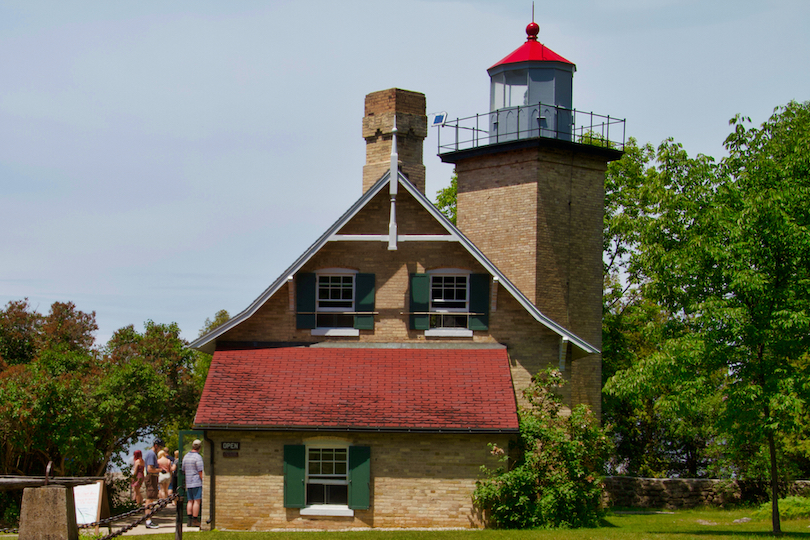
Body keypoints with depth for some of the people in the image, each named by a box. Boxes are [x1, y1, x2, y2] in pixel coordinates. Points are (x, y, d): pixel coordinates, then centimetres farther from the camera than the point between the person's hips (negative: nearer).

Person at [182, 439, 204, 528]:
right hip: (197, 482, -7)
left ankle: (190, 520, 6)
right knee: (197, 501, -5)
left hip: (188, 483, 7)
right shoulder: (198, 457, -12)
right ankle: (195, 521, -7)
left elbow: (183, 470, 18)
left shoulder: (186, 456, 11)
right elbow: (200, 471, -15)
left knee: (190, 501, 9)